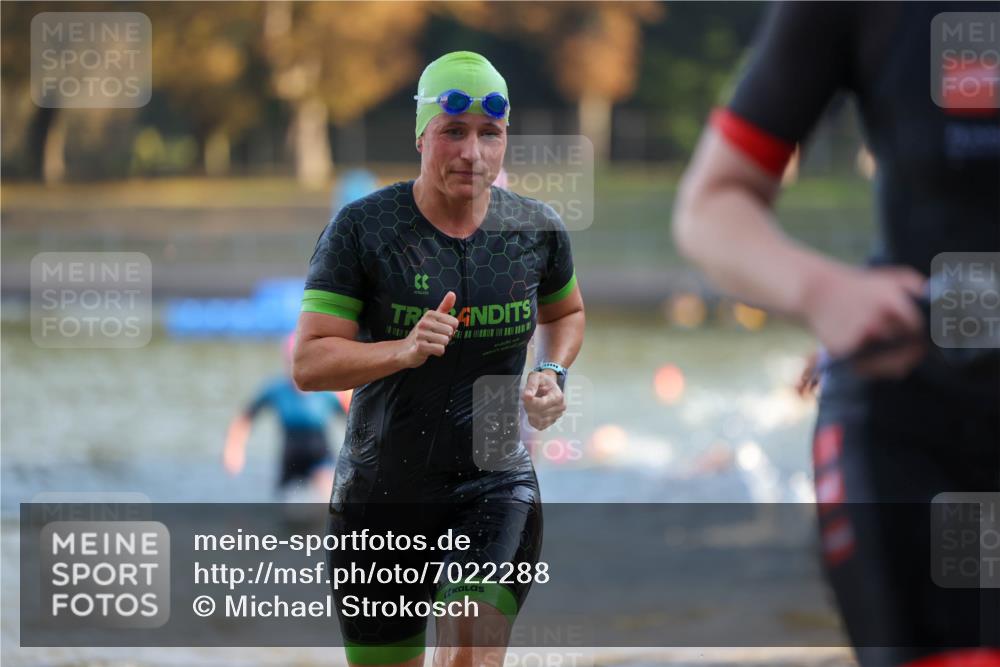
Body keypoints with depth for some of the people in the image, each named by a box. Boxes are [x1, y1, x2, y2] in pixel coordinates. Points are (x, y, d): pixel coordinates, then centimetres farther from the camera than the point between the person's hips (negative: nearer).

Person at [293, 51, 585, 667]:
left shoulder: (536, 229, 2)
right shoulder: (363, 228, -8)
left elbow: (565, 313, 24)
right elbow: (309, 363, -12)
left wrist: (552, 373, 3)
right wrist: (404, 350, -28)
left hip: (497, 485, 0)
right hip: (380, 495, 0)